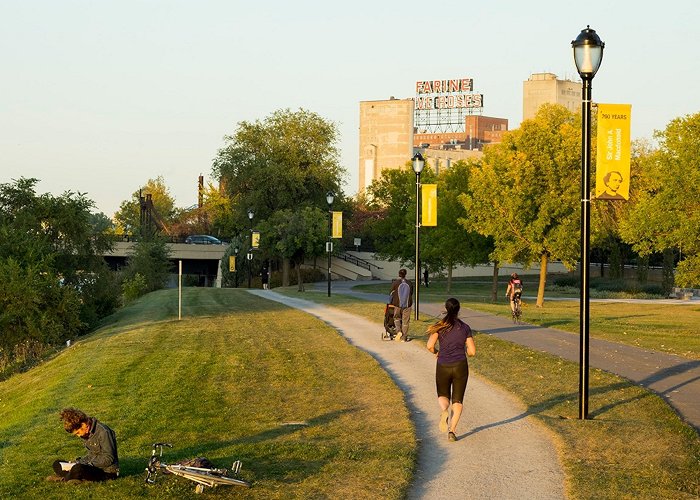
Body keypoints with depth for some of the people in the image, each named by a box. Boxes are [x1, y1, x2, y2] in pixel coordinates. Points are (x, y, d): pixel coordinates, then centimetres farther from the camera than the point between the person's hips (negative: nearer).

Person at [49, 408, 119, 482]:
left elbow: (108, 459, -21)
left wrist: (89, 464, -21)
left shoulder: (103, 432, -21)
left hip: (108, 471, -10)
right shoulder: (87, 433, 6)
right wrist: (79, 461, -2)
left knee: (78, 469, -36)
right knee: (57, 464, 6)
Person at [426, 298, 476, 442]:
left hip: (443, 367, 0)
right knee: (457, 400, 10)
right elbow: (472, 351, -2)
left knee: (443, 396, 19)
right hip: (460, 366, 0)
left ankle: (444, 411, -16)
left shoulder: (440, 327, -4)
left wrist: (436, 352, 7)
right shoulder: (465, 327, -1)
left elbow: (430, 346, -14)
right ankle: (452, 430, -4)